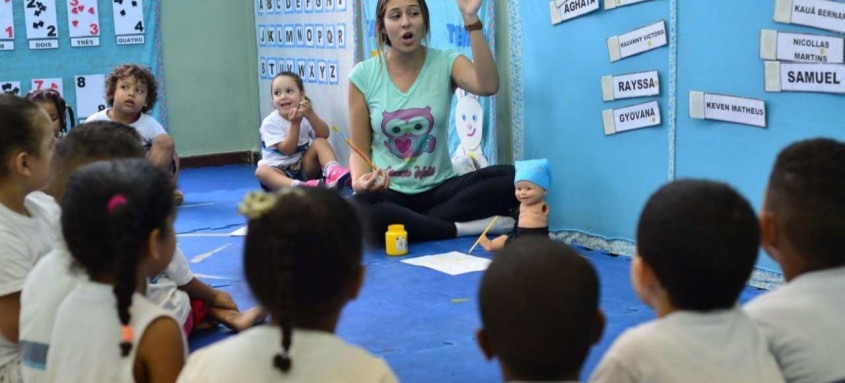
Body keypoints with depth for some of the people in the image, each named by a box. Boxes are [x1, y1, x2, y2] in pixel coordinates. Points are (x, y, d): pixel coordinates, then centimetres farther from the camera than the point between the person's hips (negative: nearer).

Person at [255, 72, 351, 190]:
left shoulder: (305, 115, 2)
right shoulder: (270, 122, -9)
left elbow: (324, 135, -14)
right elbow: (287, 150, -18)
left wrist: (310, 114, -26)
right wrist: (295, 124, -25)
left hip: (304, 168, 3)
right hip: (280, 171, -3)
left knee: (320, 142, -19)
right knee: (261, 171, -35)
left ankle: (332, 171, -46)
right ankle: (298, 186, -61)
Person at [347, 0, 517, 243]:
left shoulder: (445, 63, -1)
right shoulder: (363, 76, -2)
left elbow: (488, 86, -23)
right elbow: (360, 149, 1)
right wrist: (359, 180, -21)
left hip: (439, 188, 1)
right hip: (388, 192, -1)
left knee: (509, 178, -25)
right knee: (359, 212, -38)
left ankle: (408, 223, -19)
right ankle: (467, 228, -21)